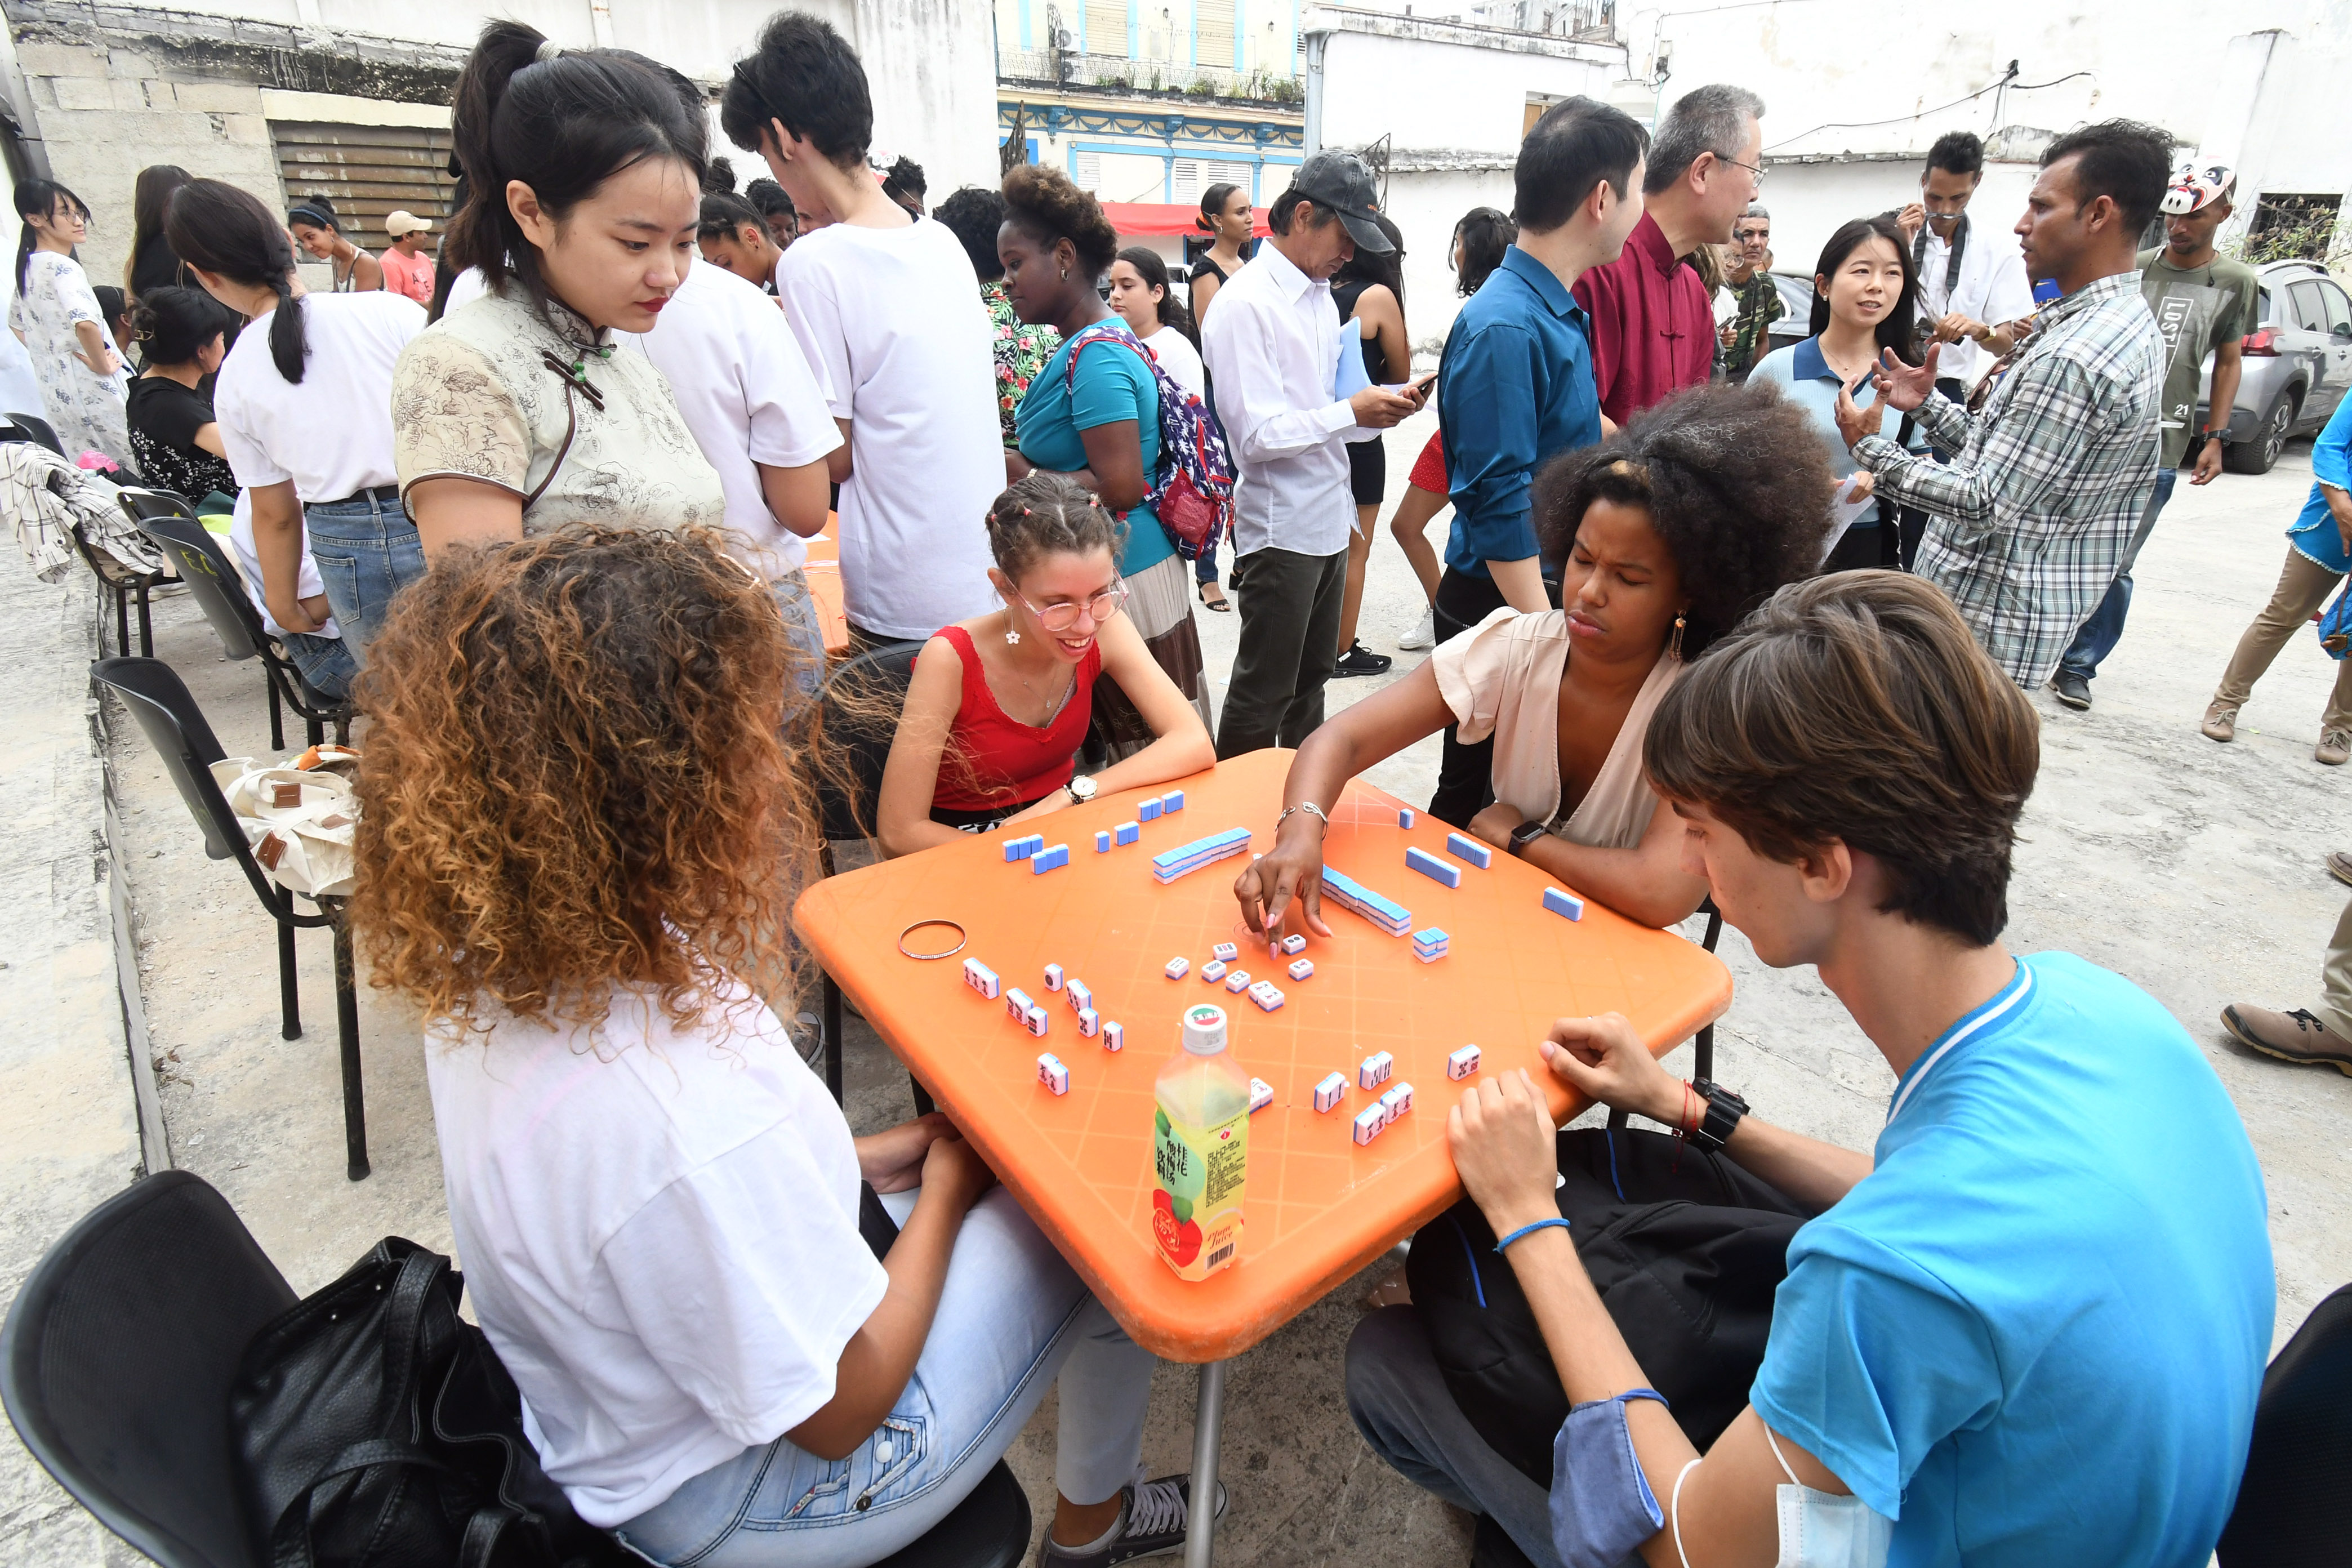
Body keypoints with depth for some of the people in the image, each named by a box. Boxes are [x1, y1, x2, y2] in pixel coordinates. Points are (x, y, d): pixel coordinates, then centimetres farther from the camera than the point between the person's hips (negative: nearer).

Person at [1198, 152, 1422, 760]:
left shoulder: (1319, 295, 15)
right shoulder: (1245, 304, -14)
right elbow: (1257, 434, -21)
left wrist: (1387, 403, 2)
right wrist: (1351, 413, -18)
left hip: (1328, 519, 9)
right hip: (1280, 528, -9)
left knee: (1310, 681, 20)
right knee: (1262, 695, 0)